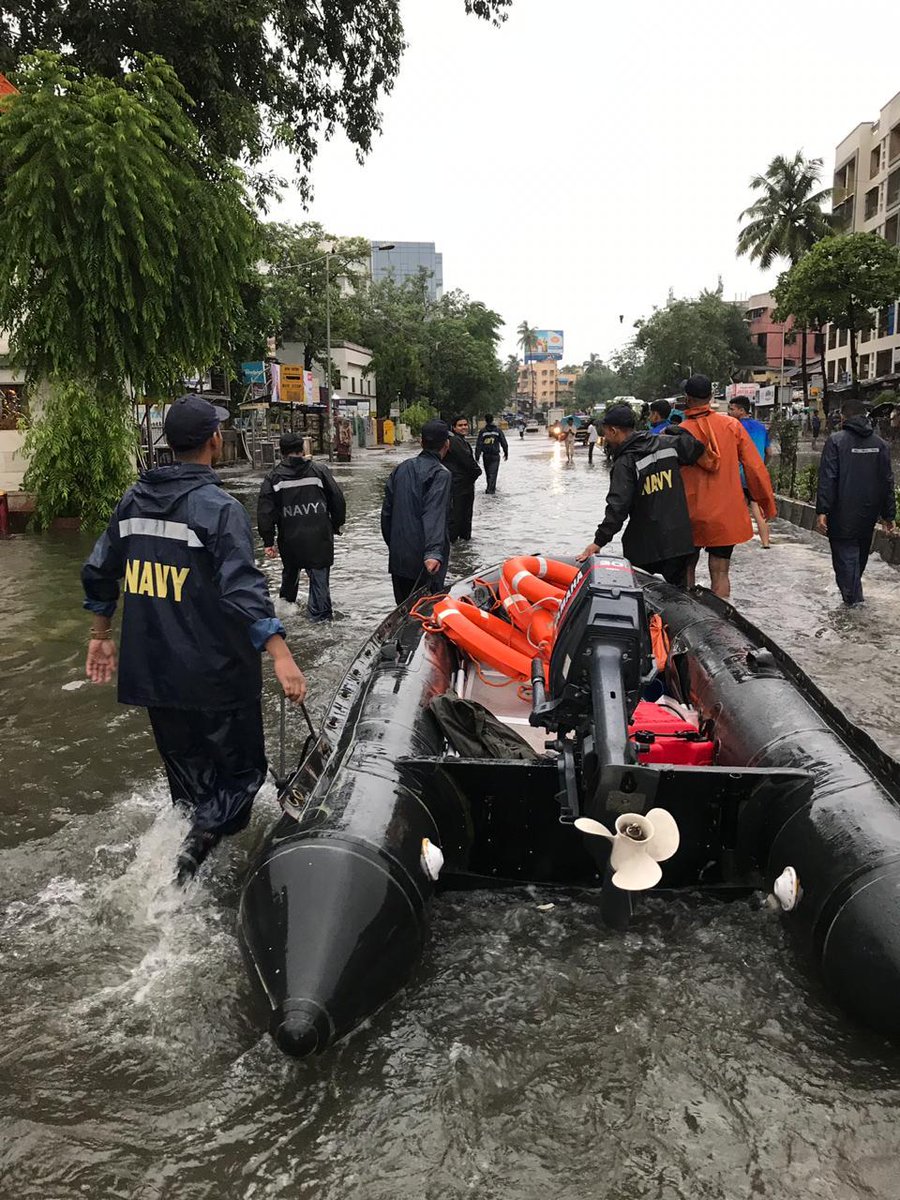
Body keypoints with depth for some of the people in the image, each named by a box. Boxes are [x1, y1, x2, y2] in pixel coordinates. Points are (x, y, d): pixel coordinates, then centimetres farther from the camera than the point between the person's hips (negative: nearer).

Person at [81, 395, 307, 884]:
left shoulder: (133, 500, 6)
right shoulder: (220, 508, -15)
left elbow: (97, 573, 14)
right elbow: (243, 590, -25)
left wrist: (100, 635, 25)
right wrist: (281, 655, -27)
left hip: (151, 673, 7)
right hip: (214, 674, -7)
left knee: (187, 777, 21)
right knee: (243, 770, 5)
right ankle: (199, 841, -15)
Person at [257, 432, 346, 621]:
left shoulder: (273, 478, 3)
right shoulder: (319, 471, 2)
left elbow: (265, 513, -1)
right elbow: (338, 500, 4)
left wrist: (268, 542, 2)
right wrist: (336, 526, 17)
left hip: (290, 540, 2)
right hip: (319, 538, -2)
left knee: (290, 573, 24)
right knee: (319, 577, 3)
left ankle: (286, 604, 40)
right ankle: (320, 616, 2)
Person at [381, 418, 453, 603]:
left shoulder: (401, 469, 9)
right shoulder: (440, 474, -11)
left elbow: (387, 511, 14)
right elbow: (434, 516, -25)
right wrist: (434, 552, -35)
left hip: (398, 559, 6)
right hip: (423, 562, -6)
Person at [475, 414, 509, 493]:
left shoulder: (482, 431, -4)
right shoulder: (498, 431, -1)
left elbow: (478, 445, -7)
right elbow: (504, 443, 3)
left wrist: (477, 456, -3)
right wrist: (506, 453, 15)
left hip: (486, 455, 1)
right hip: (495, 455, -1)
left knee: (488, 472, 16)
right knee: (493, 473, -2)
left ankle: (491, 488, 30)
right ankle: (490, 489, -13)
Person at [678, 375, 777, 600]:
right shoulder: (732, 425, -3)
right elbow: (754, 467, -1)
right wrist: (767, 503, 9)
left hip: (691, 514, -1)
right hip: (727, 514, 1)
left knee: (687, 568, 17)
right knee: (720, 573, 5)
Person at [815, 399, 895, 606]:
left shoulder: (836, 441, -10)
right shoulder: (880, 443, 4)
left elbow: (827, 479, -15)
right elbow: (887, 481, 5)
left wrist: (822, 511, -14)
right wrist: (888, 514, 10)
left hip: (843, 513, -5)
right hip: (869, 512, 5)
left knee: (845, 552, 1)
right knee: (861, 553, 20)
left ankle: (852, 596, -5)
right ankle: (853, 588, 36)